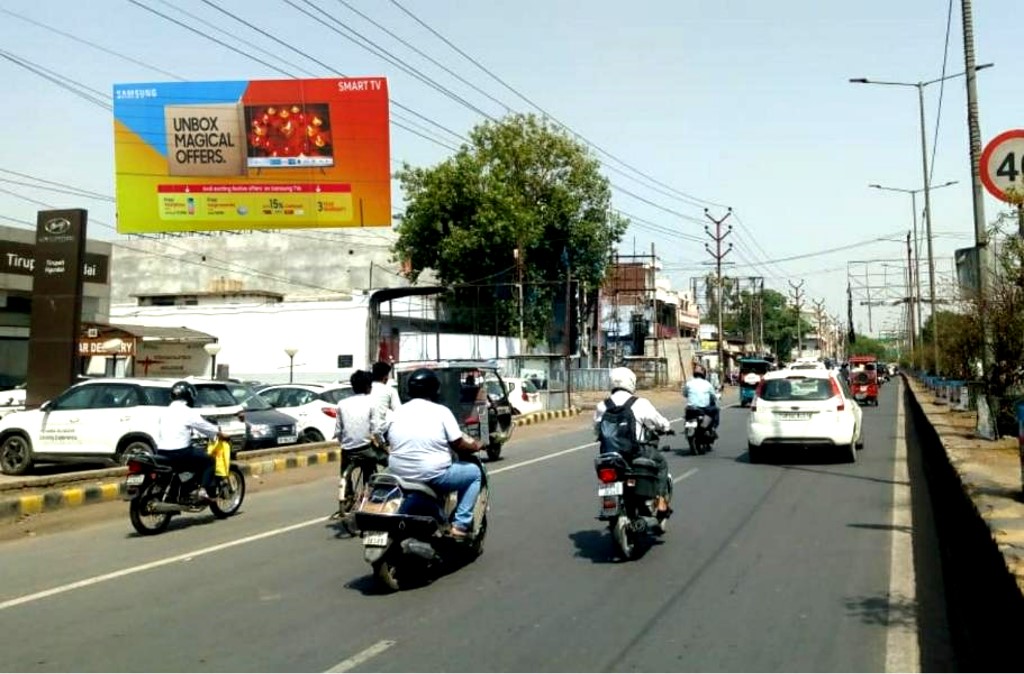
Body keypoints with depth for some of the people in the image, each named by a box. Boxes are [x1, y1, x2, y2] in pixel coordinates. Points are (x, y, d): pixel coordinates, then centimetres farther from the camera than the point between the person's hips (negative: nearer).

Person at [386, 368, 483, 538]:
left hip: (399, 476, 6)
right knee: (474, 472, 16)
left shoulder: (397, 412, 6)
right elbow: (459, 446, -5)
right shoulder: (441, 411, -7)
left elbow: (390, 442, 14)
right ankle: (460, 524, 6)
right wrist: (475, 446, 16)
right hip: (433, 477, -6)